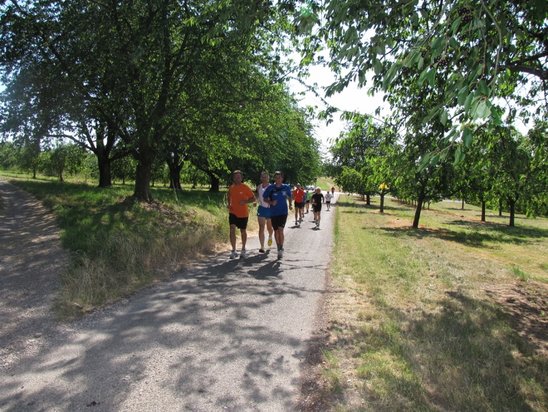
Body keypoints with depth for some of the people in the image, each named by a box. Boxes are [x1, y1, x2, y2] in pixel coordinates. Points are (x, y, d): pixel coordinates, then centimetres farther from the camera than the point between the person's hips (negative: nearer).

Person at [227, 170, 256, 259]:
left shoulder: (245, 187, -9)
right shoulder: (231, 187, 2)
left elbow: (253, 198, -6)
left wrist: (245, 201, -22)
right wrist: (229, 204, 3)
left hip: (243, 213, -2)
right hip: (233, 212, 2)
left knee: (243, 231, 13)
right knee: (232, 229, -15)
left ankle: (243, 250, 33)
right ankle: (234, 251, -9)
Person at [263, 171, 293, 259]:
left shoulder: (286, 187, 1)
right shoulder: (270, 188, -3)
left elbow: (289, 196, 19)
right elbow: (265, 198, 3)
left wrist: (290, 205, 12)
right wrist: (271, 202, -14)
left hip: (283, 212, -1)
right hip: (273, 212, 1)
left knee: (280, 230, -16)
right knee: (276, 231, 10)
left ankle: (281, 248, -6)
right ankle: (279, 248, 25)